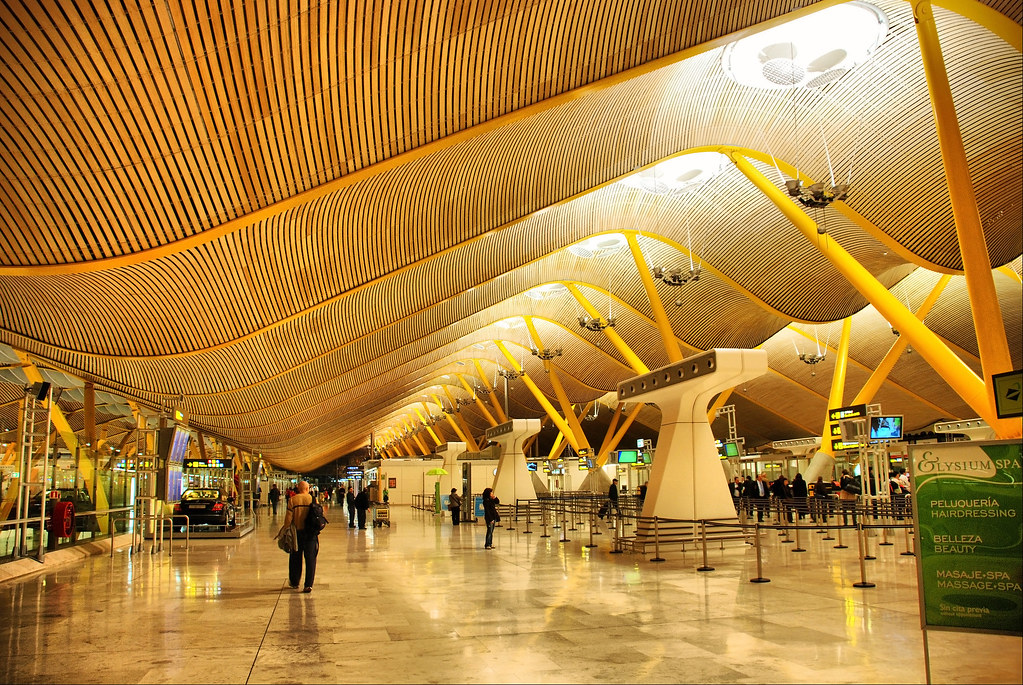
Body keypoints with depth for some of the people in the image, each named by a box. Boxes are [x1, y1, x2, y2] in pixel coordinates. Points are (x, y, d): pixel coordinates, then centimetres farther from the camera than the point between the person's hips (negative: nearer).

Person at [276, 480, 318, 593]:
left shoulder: (293, 500, -4)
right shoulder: (312, 499, -1)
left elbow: (288, 518, -8)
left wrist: (284, 530, 4)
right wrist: (317, 533, 7)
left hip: (297, 532, 0)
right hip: (311, 533, 0)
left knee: (295, 558, 15)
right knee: (310, 558, 3)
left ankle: (294, 582, 27)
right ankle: (308, 585, -1)